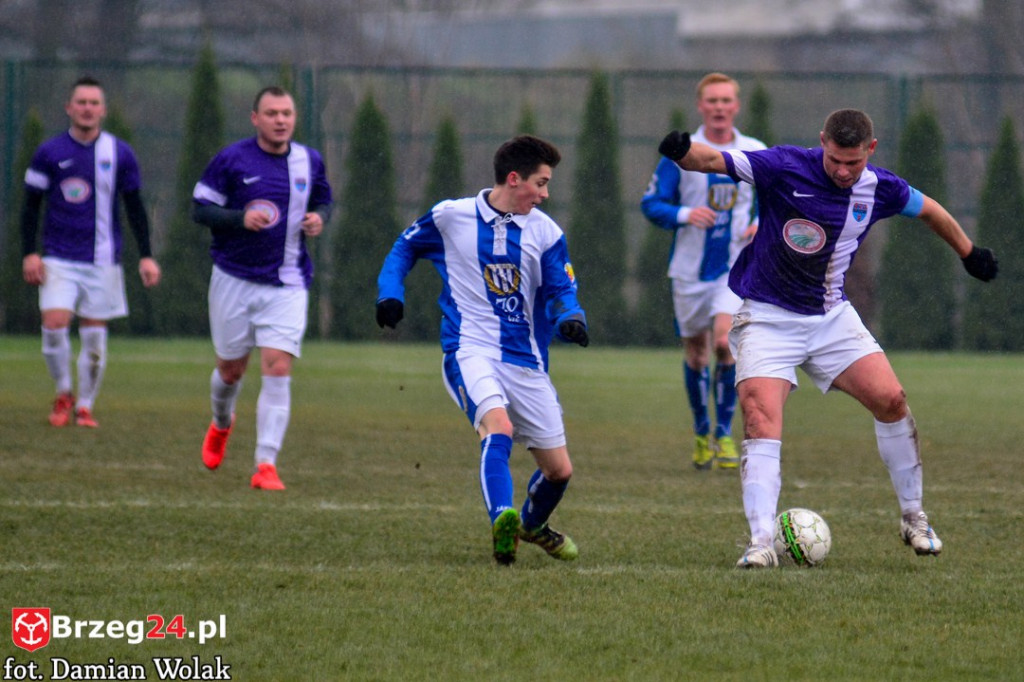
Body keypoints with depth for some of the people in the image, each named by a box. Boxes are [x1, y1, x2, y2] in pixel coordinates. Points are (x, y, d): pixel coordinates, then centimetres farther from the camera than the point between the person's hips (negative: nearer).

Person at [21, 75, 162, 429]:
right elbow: (31, 206, 6)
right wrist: (30, 253, -5)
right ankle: (63, 393, 7)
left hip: (102, 260, 1)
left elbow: (135, 208, 9)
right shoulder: (49, 153, 1)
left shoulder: (120, 155, 3)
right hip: (58, 260, -1)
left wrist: (146, 257, 3)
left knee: (94, 335, 0)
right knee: (54, 324, -15)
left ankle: (85, 406, 14)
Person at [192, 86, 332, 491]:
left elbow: (323, 200, 20)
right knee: (231, 369, 11)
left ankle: (266, 464, -13)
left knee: (277, 371, -12)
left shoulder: (309, 162, 4)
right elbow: (200, 208, -5)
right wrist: (241, 218, -22)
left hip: (287, 286, 1)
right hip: (234, 279, -1)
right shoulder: (232, 160, -6)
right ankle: (221, 424, 46)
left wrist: (319, 218, -4)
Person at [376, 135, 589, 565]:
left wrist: (571, 320, -15)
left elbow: (562, 292, 8)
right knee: (498, 425, -35)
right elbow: (406, 247, 15)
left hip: (526, 360, 4)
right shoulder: (451, 217, -2)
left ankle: (533, 525, 40)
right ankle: (502, 521, -51)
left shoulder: (545, 233, 3)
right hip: (470, 350, -4)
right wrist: (390, 294, 0)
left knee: (559, 470, 9)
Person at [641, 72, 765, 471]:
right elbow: (651, 204, -2)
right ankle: (702, 434, 28)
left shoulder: (756, 154, 3)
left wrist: (763, 223, -6)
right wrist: (684, 214, -20)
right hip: (690, 269, 1)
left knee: (724, 341, -19)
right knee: (696, 354, 8)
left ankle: (725, 431, -5)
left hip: (736, 268, -1)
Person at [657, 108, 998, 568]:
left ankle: (914, 519, 11)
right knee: (761, 421, -20)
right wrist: (682, 151, -46)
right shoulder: (784, 168, -16)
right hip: (767, 318, -4)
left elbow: (928, 210, 18)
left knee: (890, 399, -8)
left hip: (831, 316, 4)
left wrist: (969, 253, 29)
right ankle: (761, 543, -19)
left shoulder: (880, 189, -3)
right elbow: (712, 160, -24)